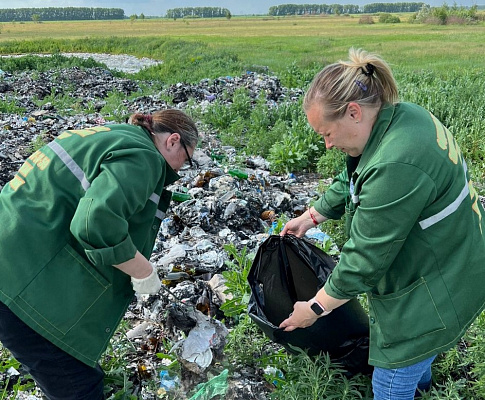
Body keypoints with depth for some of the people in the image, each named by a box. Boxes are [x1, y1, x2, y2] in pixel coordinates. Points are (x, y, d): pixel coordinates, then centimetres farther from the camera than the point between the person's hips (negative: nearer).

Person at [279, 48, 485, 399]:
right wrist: (311, 217, 17)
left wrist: (315, 309, -14)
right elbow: (351, 182, 11)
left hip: (435, 294, -9)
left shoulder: (397, 167, -37)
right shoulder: (401, 115, -6)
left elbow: (365, 259, -28)